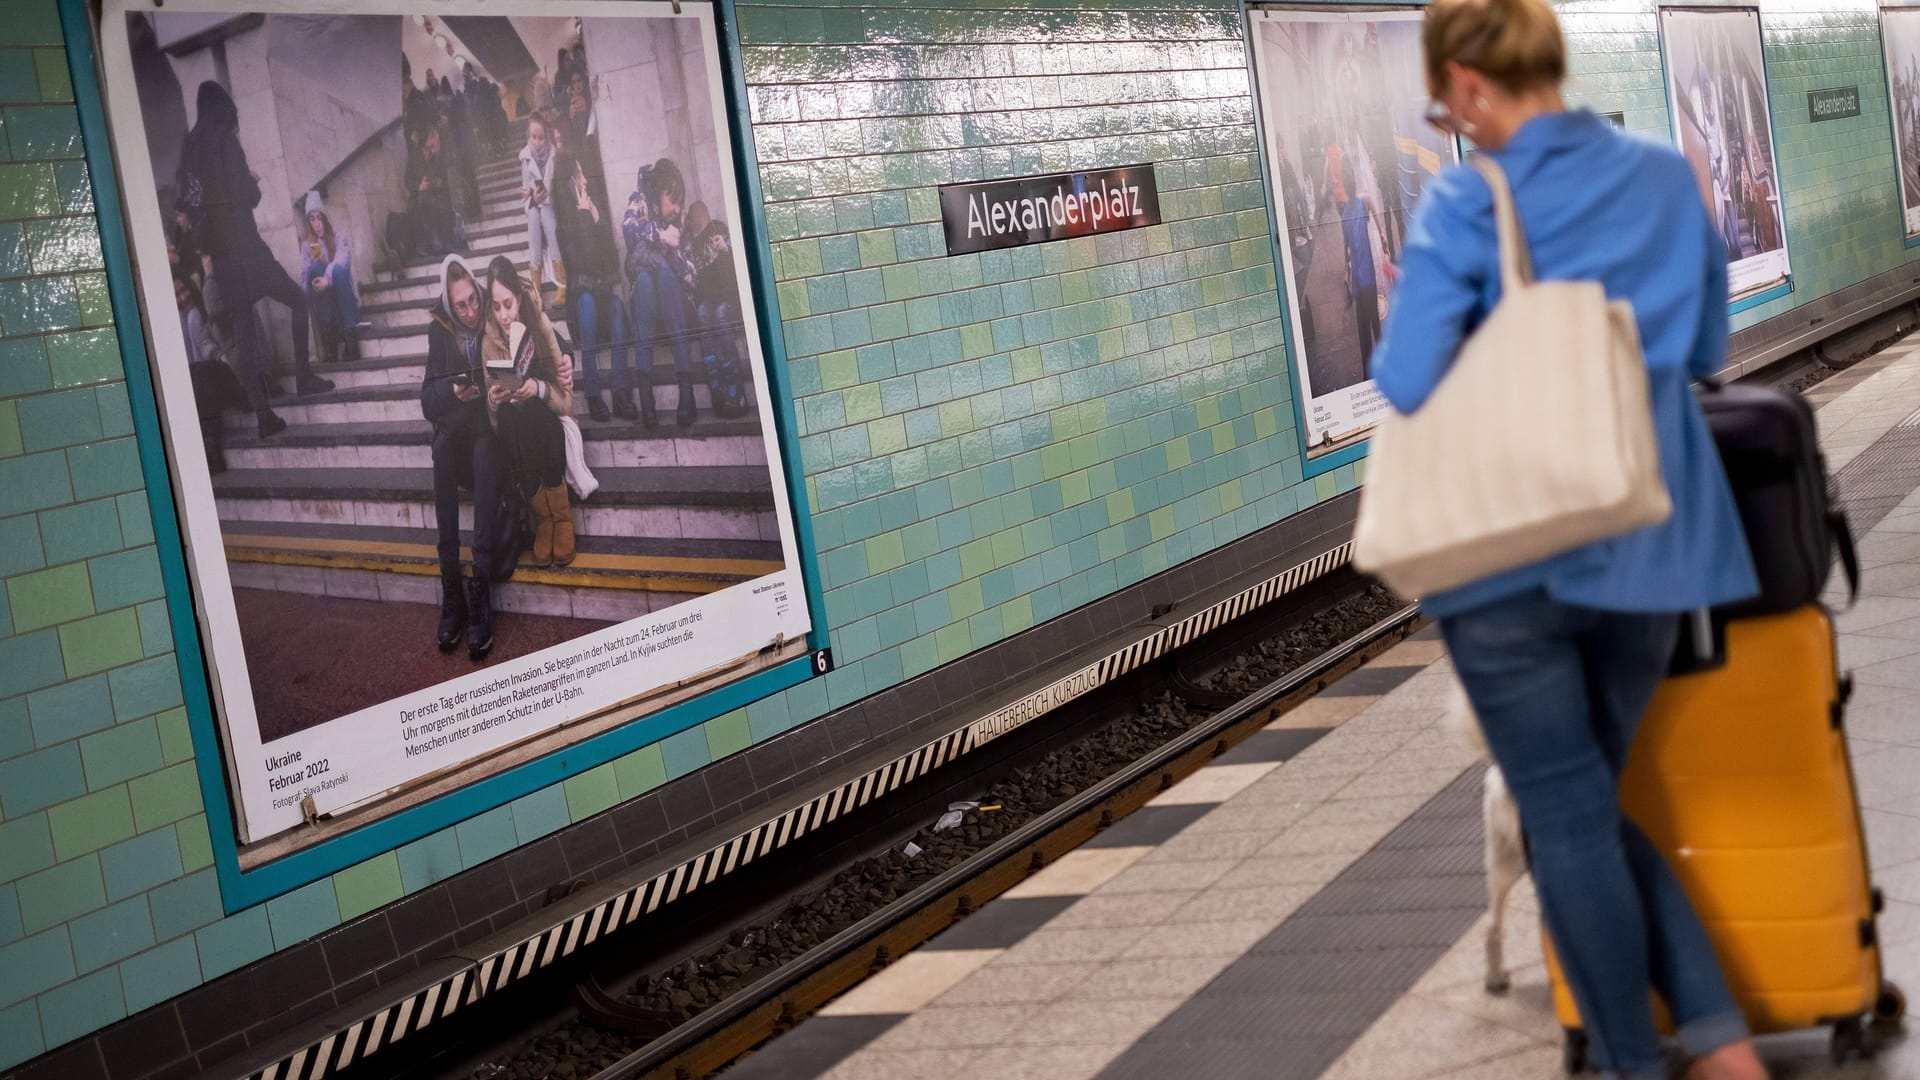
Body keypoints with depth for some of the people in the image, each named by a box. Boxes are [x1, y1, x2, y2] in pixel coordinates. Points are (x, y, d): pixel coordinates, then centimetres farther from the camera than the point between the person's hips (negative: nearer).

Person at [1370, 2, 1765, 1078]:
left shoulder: (1465, 203, -11)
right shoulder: (1668, 175, 5)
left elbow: (1408, 383, -18)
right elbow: (1706, 351, 14)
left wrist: (1493, 351, 3)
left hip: (1513, 556, -5)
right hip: (1648, 545, 5)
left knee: (1568, 820, 8)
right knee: (1593, 806, 20)